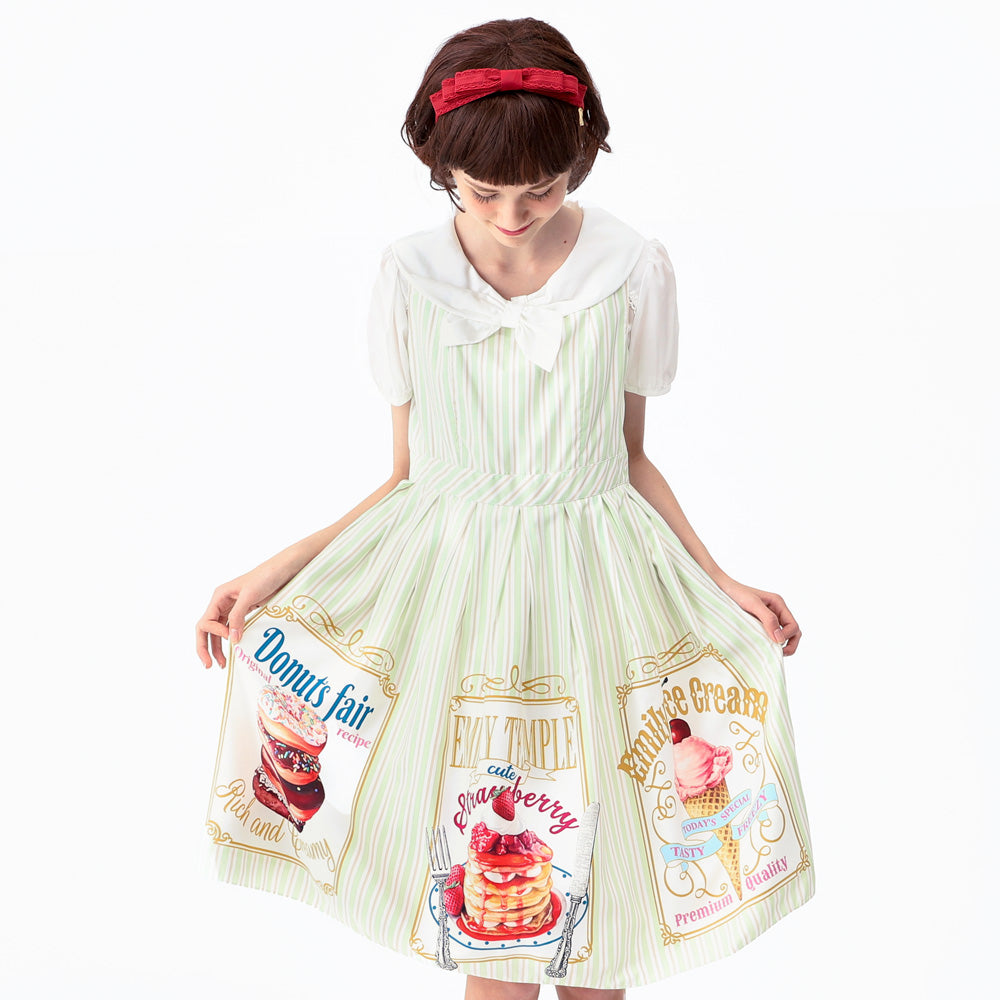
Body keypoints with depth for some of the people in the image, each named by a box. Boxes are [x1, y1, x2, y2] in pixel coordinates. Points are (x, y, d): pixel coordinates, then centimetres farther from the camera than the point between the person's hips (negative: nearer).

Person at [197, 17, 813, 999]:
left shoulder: (632, 268, -3)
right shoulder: (410, 275, -3)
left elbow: (629, 457, 8)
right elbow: (407, 478, 4)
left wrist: (720, 583, 0)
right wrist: (271, 576, -2)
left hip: (592, 583, 0)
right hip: (451, 591, 0)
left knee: (590, 888, 7)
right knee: (486, 900, 5)